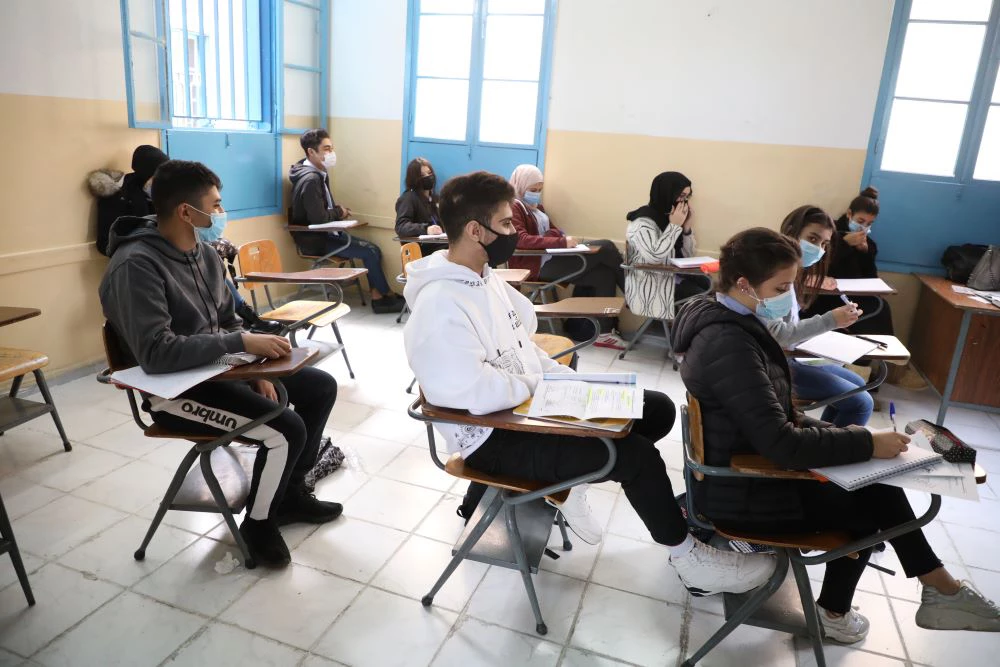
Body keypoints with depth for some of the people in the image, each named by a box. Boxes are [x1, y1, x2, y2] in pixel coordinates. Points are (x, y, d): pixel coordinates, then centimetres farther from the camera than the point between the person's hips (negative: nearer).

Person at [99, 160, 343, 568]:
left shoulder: (204, 254, 4)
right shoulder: (136, 266, -23)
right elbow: (156, 354, -32)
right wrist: (243, 344, -31)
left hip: (217, 368, 9)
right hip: (174, 390, -9)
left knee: (321, 387, 5)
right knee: (286, 430, -23)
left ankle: (290, 492, 22)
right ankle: (258, 523, 6)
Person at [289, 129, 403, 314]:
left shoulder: (319, 173, 10)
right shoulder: (310, 179, -21)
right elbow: (318, 218, -27)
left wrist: (338, 210, 1)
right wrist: (339, 212, -8)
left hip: (327, 233, 10)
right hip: (315, 240, -9)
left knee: (373, 249, 0)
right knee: (368, 252, -12)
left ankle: (377, 297, -1)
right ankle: (386, 295, 6)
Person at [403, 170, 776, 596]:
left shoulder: (481, 275, 6)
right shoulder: (440, 306, -26)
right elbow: (476, 393, -31)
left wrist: (564, 379, 0)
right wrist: (544, 382, -16)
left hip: (529, 400, 10)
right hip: (492, 436, -9)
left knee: (657, 409, 5)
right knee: (636, 453, -16)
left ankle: (563, 479, 13)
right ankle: (689, 560, 8)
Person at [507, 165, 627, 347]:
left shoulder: (537, 207, 24)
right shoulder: (513, 207, -7)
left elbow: (553, 230, 25)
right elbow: (522, 240, -22)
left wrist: (566, 238, 0)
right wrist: (562, 242, -27)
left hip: (551, 258, 10)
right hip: (536, 265, -10)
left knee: (604, 273, -11)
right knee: (605, 248, -16)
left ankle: (601, 330, -8)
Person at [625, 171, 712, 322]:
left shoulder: (669, 218, 7)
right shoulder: (642, 223, -17)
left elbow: (687, 257, 9)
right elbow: (654, 257, -34)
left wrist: (687, 227, -7)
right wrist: (674, 226, -24)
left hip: (672, 277, 8)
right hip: (648, 289, -8)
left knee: (707, 285, -10)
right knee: (701, 299, -18)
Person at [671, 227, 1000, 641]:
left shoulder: (731, 325, 4)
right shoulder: (729, 345, -29)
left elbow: (777, 417, 9)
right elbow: (781, 443, -30)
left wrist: (841, 436, -2)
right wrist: (867, 443, -19)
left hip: (747, 464, 8)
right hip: (740, 493, -8)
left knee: (876, 485, 3)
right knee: (867, 504, 10)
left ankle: (939, 589, 18)